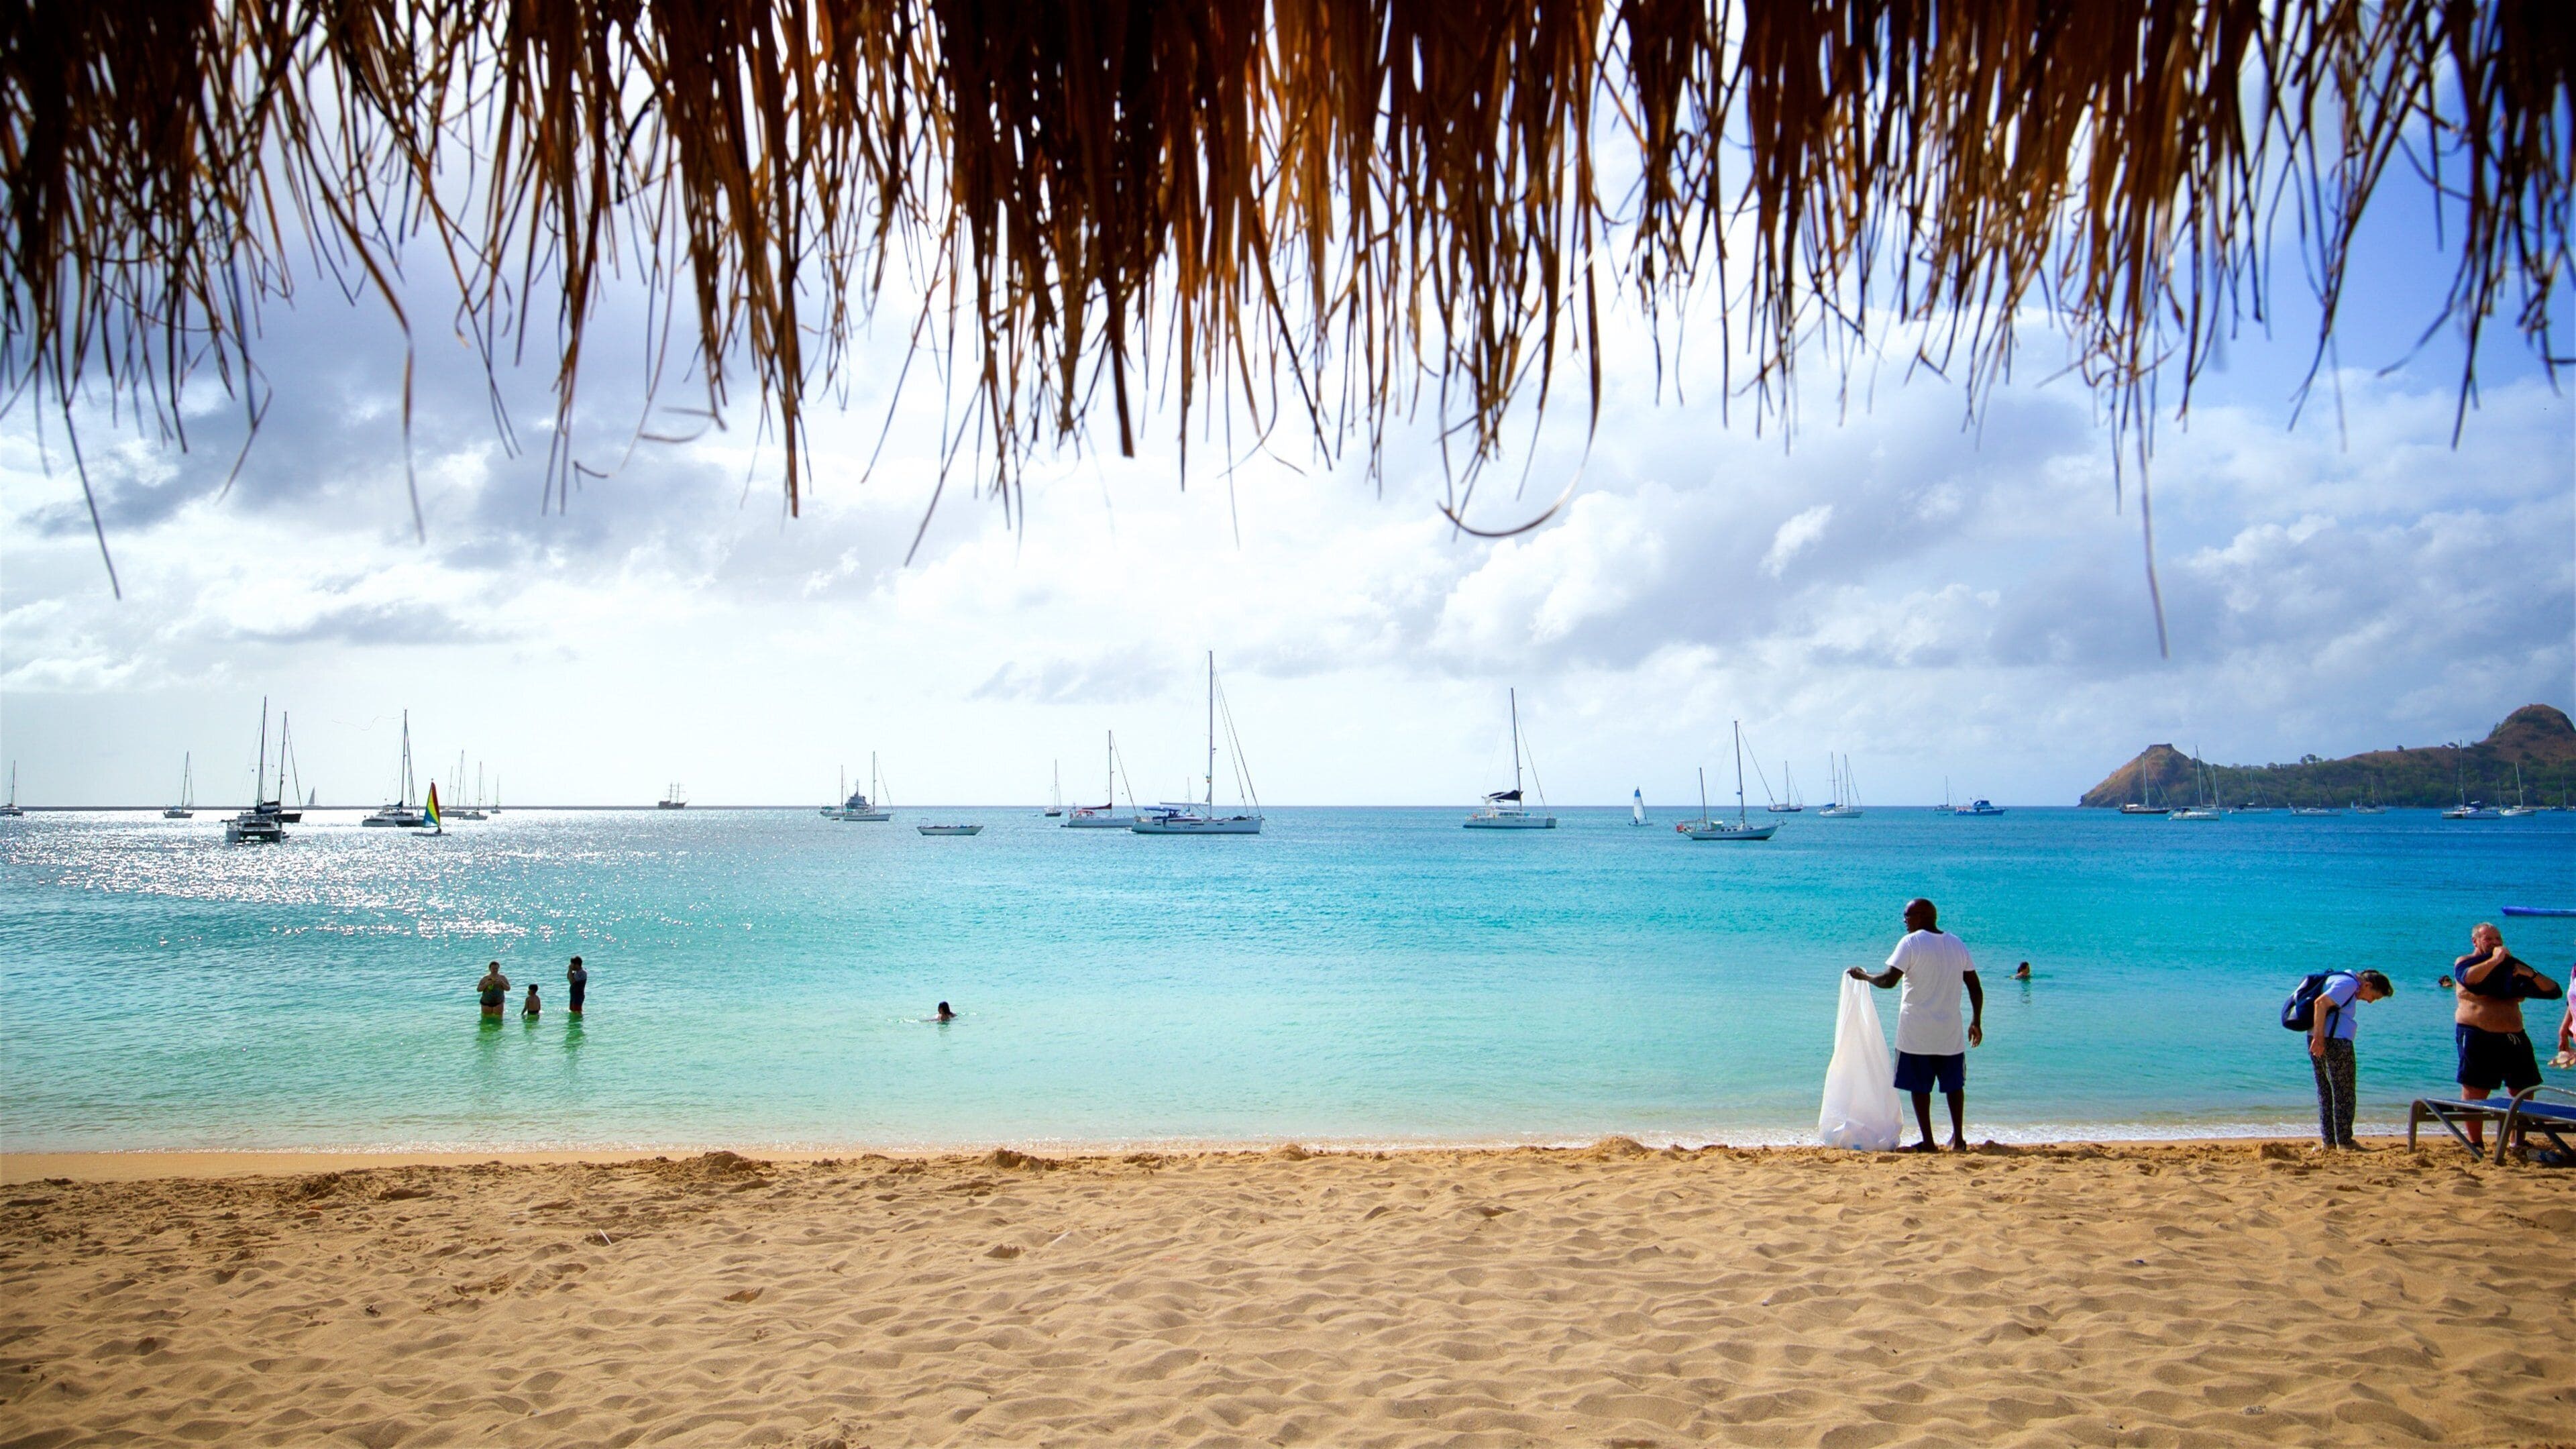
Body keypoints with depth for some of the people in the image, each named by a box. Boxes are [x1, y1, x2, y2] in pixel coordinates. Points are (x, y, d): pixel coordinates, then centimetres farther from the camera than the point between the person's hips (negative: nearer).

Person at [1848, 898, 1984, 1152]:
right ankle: (1958, 1138, 14)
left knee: (1920, 1086, 3)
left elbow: (1889, 980, -17)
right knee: (1954, 1084, 16)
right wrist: (1977, 1022, 17)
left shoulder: (1911, 943, -9)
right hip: (1950, 1031, 5)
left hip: (1916, 1033, -5)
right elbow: (1975, 988, 9)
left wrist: (1864, 976, 0)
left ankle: (1928, 1141, 3)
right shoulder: (1957, 944, 8)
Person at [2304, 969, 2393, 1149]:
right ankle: (2344, 1141, 4)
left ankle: (2329, 1141, 14)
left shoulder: (2346, 982, 23)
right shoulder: (2349, 983, -9)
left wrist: (2318, 1038, 15)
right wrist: (2319, 1038, -25)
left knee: (2325, 1093, 11)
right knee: (2343, 1094, 0)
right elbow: (2321, 1003, -22)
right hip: (2336, 1040, -10)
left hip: (2320, 1039, 10)